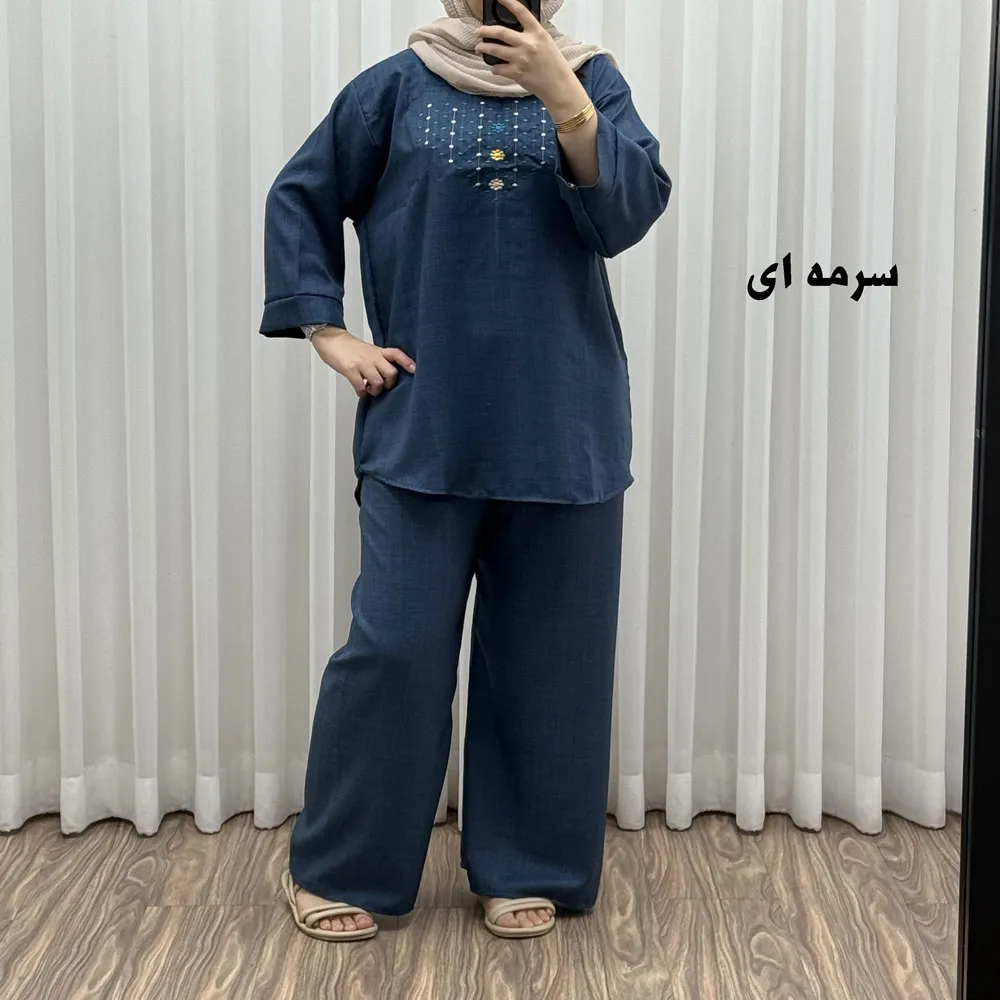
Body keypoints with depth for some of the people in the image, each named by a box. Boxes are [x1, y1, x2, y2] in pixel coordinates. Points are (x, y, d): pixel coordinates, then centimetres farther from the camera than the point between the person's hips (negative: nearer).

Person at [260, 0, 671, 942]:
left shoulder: (591, 80, 6)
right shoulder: (396, 87, 5)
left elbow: (629, 211, -10)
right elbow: (299, 201, 10)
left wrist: (559, 92, -22)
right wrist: (331, 335, 1)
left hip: (561, 431, 1)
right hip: (423, 428, -1)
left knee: (547, 652, 6)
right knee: (394, 645, -2)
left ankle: (524, 868, 22)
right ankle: (333, 867, 15)